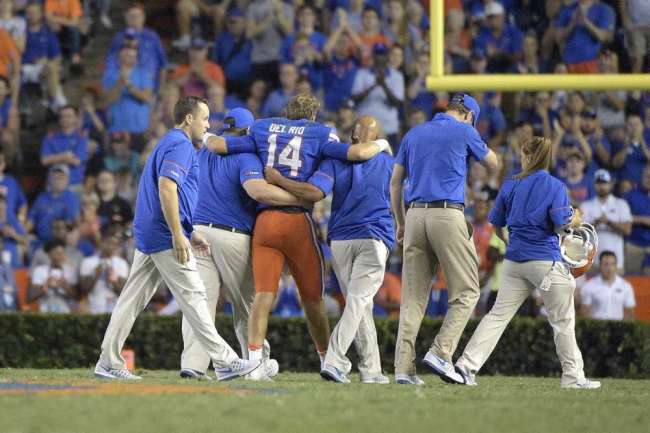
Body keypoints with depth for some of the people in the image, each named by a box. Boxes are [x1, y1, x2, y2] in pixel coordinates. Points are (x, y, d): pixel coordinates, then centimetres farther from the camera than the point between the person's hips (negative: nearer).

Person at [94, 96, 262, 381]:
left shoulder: (167, 144, 22)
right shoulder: (180, 145, -10)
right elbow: (166, 187, -22)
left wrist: (189, 234, 26)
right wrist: (178, 235, -24)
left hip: (147, 236, 10)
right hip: (166, 236, -10)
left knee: (133, 298, 8)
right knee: (192, 296, -8)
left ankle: (109, 363, 7)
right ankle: (224, 361, -6)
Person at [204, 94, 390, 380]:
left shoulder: (262, 129, 13)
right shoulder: (318, 134, 5)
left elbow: (217, 145, 11)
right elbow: (357, 153, -6)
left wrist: (208, 138, 34)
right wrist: (380, 145, 14)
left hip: (265, 220, 2)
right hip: (298, 221, -2)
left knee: (263, 295, -3)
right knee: (312, 298, 10)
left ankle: (254, 360, -18)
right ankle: (328, 361, 20)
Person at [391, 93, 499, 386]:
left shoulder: (413, 135, 17)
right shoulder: (463, 132, 3)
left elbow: (395, 183, 16)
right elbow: (493, 164, 17)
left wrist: (401, 223, 22)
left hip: (415, 215, 5)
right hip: (448, 214, -5)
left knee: (413, 296, 5)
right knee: (466, 292, 1)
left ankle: (404, 367, -2)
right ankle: (441, 352, -15)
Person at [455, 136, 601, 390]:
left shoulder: (510, 186, 7)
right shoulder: (555, 186, -5)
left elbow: (495, 222, 13)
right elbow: (561, 222, -15)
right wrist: (574, 221, 7)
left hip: (514, 261, 4)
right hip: (546, 261, -4)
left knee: (498, 314, 3)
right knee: (562, 320, 6)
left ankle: (467, 365, -9)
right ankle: (573, 376, 8)